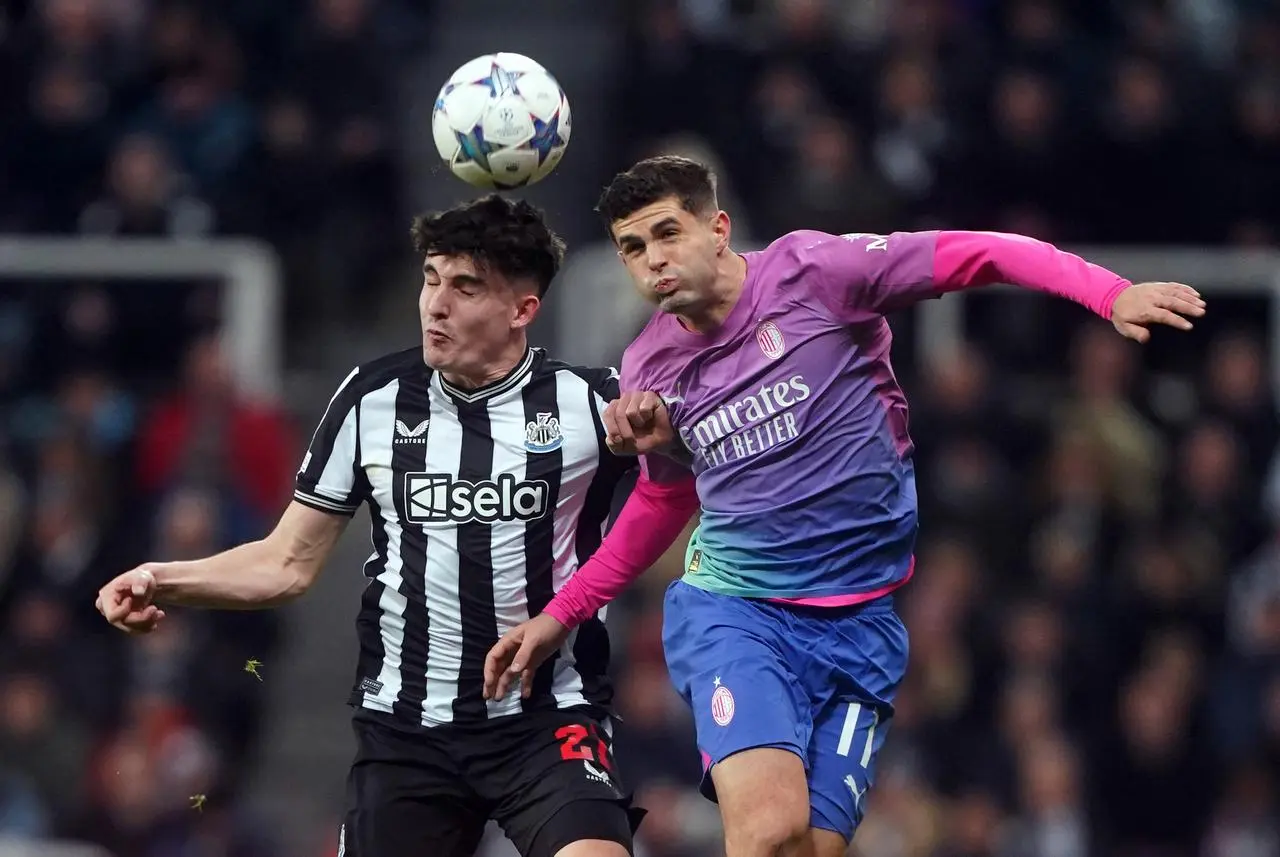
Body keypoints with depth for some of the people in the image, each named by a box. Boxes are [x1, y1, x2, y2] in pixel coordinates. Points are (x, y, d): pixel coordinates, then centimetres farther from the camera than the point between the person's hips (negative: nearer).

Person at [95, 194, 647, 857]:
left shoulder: (588, 401, -5)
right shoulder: (373, 398, 3)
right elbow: (289, 562, 9)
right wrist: (165, 582, -6)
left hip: (548, 724, -3)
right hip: (404, 727, 3)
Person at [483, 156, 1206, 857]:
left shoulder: (812, 269, -6)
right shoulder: (651, 368, 6)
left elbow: (982, 256, -7)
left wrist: (1112, 294, -21)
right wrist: (559, 616, 24)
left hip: (861, 621, -1)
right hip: (733, 610, 1)